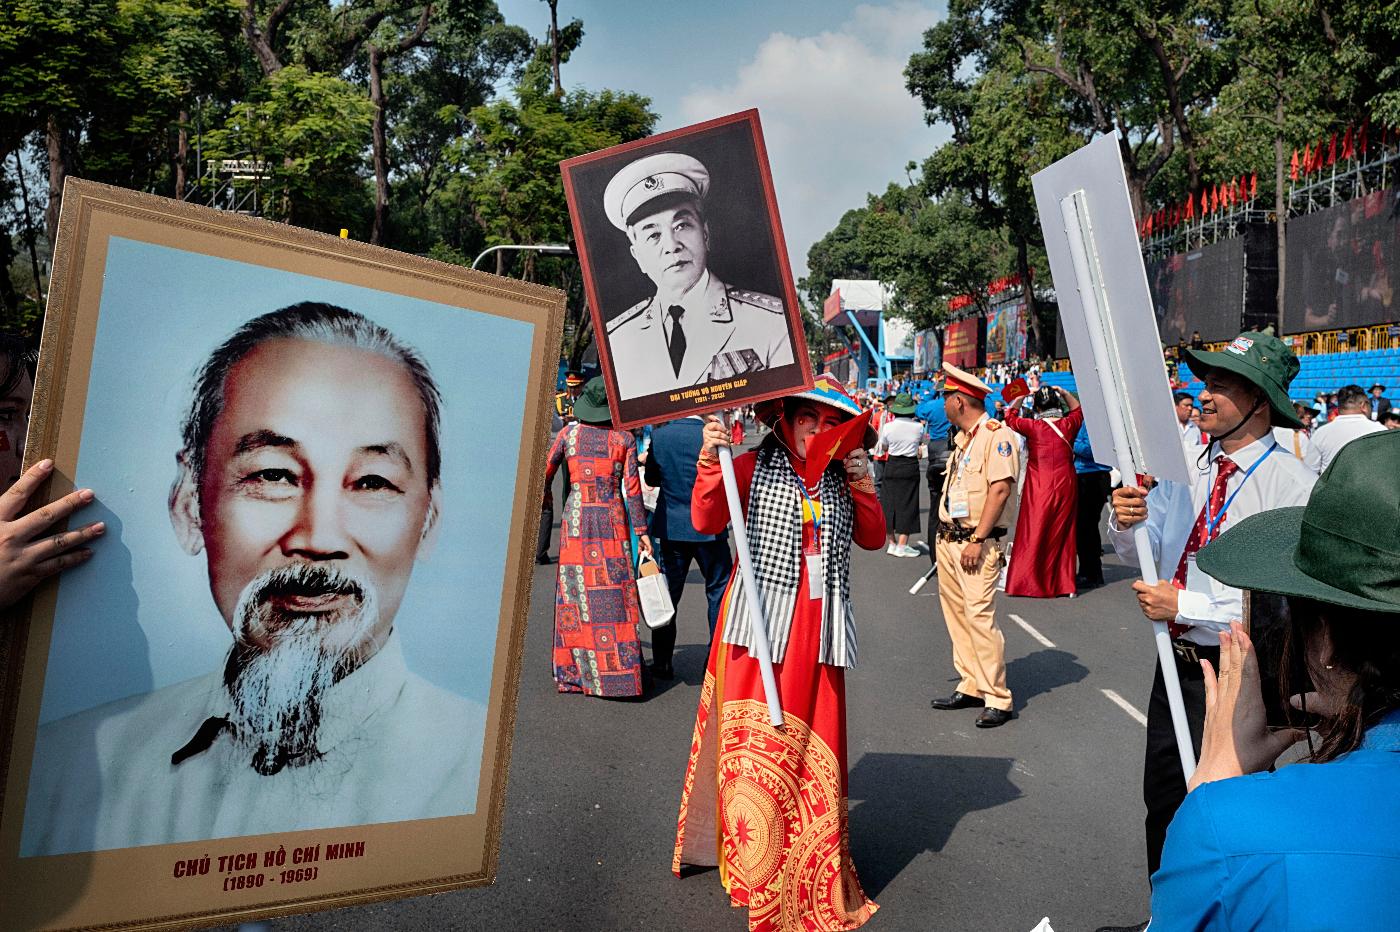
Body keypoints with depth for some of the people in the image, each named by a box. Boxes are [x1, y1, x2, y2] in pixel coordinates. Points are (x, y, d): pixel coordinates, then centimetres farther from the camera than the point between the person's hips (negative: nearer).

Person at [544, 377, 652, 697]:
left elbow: (544, 474, 1)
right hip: (613, 518, -1)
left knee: (576, 593, 8)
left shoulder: (569, 433, 1)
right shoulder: (624, 438, -2)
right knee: (614, 592, 4)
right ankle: (618, 671, 7)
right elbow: (632, 488, -4)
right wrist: (641, 531, -1)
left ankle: (575, 672, 15)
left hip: (576, 517, 1)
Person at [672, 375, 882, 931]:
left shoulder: (842, 479, 10)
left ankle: (810, 877, 30)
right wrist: (710, 461, -24)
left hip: (818, 630, 4)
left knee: (813, 747, 12)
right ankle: (760, 882, 15)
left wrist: (863, 486, -3)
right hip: (761, 624, -4)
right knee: (757, 745, -2)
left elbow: (872, 539, 10)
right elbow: (706, 522, -11)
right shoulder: (753, 468, -3)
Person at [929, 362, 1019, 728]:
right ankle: (971, 687, 20)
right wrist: (944, 534, 14)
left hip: (976, 544, -9)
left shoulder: (996, 434, -11)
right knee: (956, 613, 11)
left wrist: (977, 540, -21)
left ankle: (998, 699, -4)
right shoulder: (962, 438, 17)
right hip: (948, 539, 9)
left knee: (979, 615, -12)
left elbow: (1000, 489, -19)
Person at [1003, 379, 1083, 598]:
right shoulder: (1068, 425, -1)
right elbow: (1078, 409, 22)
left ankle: (1028, 582, 8)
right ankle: (1063, 583, 14)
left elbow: (1010, 417, 10)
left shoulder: (1033, 426, -8)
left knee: (1034, 534, 5)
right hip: (1065, 488, 2)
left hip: (1039, 490, -2)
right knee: (1062, 535, 10)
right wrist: (1064, 393, 12)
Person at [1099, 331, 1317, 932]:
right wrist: (1125, 522, -17)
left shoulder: (1290, 485, -18)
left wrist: (1185, 605, -26)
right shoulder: (1188, 467, 2)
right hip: (1177, 658, 7)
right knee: (1162, 794, 20)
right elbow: (1137, 553, 5)